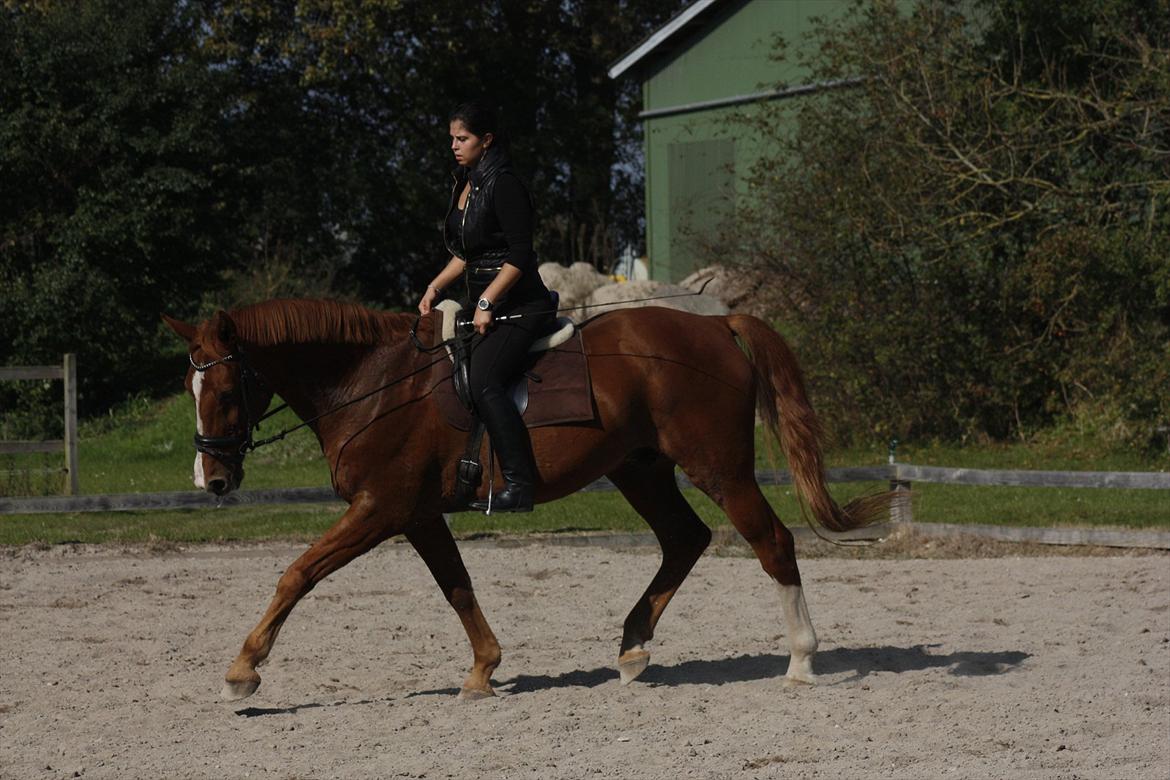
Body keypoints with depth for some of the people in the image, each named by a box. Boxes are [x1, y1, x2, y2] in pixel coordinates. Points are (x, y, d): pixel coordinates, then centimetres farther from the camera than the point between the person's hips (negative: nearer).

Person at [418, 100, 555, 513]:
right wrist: (435, 288, 11)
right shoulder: (465, 184, 16)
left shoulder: (504, 185, -13)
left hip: (516, 305, -10)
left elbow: (520, 255, -19)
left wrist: (487, 303, -22)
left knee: (483, 380, -26)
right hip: (480, 302, 10)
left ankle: (519, 486, -29)